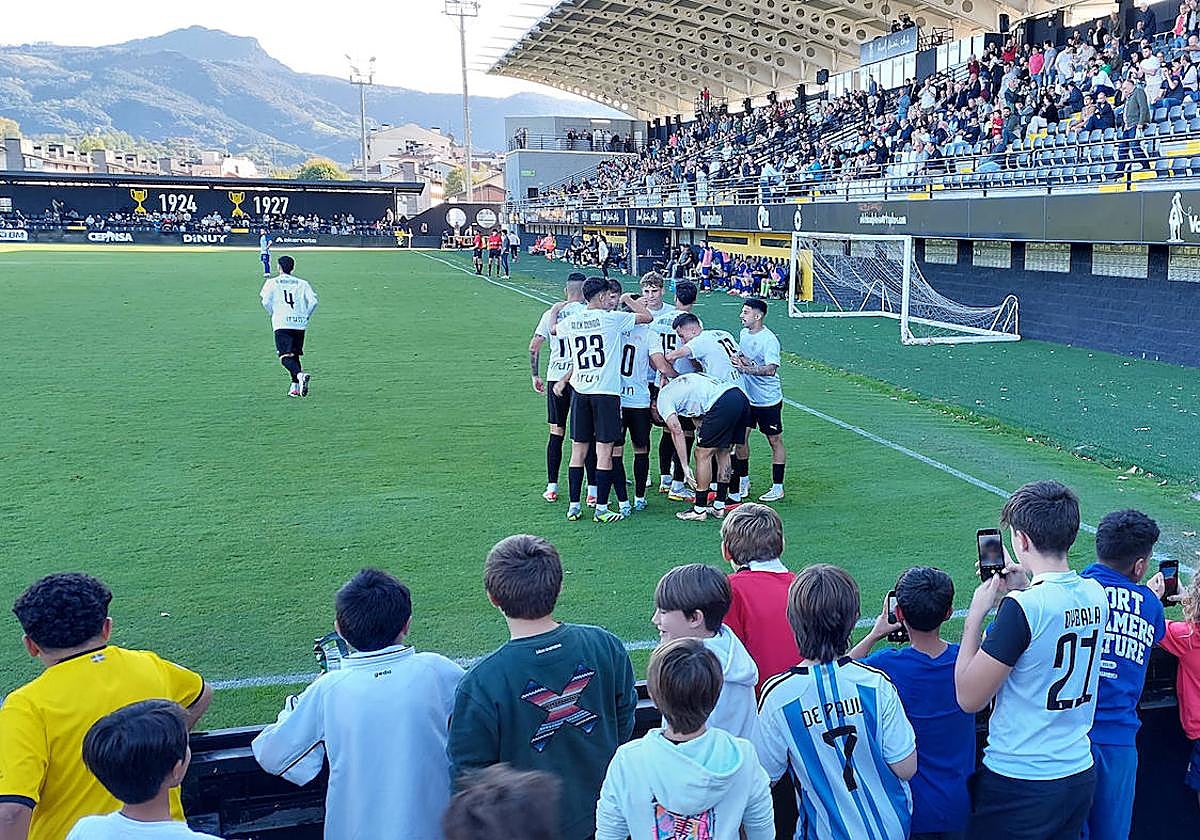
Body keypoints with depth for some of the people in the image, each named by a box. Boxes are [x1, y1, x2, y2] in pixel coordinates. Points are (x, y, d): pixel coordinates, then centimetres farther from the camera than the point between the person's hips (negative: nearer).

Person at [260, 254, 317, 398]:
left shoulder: (272, 282, 6)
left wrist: (273, 314, 12)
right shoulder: (302, 283, 12)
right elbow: (314, 300, -1)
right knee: (295, 355, 16)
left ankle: (300, 375, -37)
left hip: (281, 323, -3)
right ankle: (295, 386, 11)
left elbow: (266, 301, -6)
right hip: (300, 324, 4)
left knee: (286, 356, -10)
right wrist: (306, 316, 11)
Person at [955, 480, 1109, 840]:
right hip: (1080, 773, 7)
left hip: (1019, 786, -7)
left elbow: (969, 698, -18)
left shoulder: (1022, 607, -24)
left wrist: (976, 613, -11)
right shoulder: (1096, 595, -2)